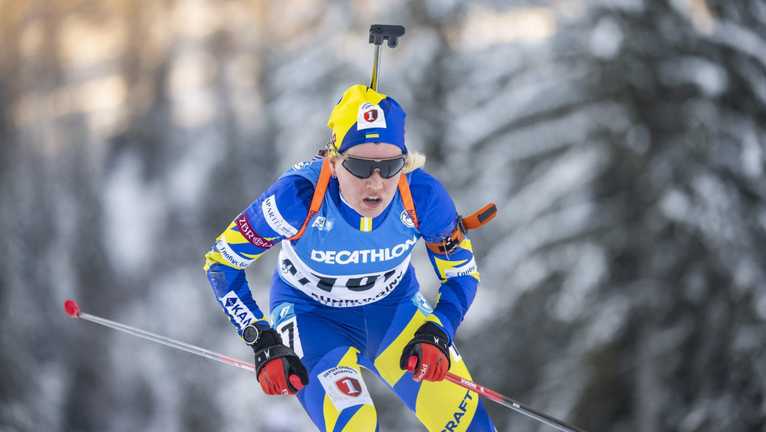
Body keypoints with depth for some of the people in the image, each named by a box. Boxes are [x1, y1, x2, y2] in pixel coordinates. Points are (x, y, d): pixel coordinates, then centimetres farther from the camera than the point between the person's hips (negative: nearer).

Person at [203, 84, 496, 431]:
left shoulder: (422, 196, -25)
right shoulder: (299, 196, -32)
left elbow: (461, 272, -6)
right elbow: (222, 262, -18)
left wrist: (437, 334, -23)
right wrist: (264, 343, -24)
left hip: (394, 309, 3)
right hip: (311, 315, -3)